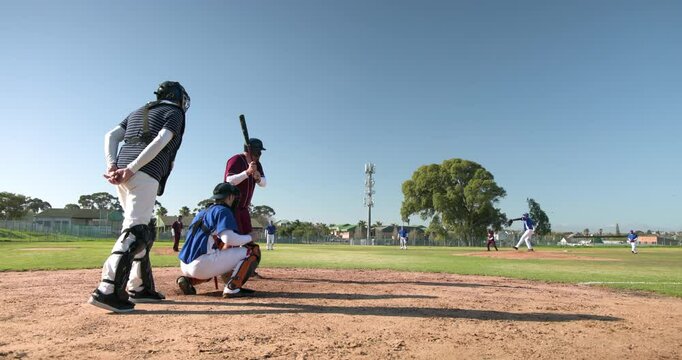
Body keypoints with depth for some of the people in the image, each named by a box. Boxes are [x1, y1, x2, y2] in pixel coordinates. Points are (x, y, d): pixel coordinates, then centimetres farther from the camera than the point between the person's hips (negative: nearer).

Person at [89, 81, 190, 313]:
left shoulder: (138, 112, 30)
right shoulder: (175, 113, 8)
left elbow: (111, 136, 16)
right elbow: (160, 142, -11)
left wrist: (112, 165, 2)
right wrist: (131, 169, -16)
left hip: (123, 175, 8)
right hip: (145, 175, -8)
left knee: (146, 230, 14)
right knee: (135, 230, -13)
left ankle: (140, 287, 17)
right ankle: (108, 291, -22)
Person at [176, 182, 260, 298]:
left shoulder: (202, 213, 23)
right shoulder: (223, 211, -2)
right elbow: (229, 238, -17)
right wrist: (248, 237, 0)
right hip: (202, 265, -8)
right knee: (252, 250, -1)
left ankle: (188, 280, 15)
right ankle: (232, 288, -15)